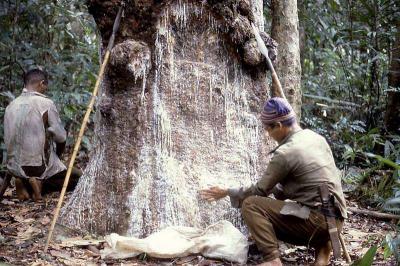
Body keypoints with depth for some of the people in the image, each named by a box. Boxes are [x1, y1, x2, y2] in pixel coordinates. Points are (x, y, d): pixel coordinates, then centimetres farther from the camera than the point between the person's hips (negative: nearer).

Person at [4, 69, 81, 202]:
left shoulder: (11, 106, 3)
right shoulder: (46, 103, -13)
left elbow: (10, 139, 10)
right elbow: (61, 137, -10)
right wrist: (57, 155, 12)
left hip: (14, 168, 6)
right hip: (39, 166, -6)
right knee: (77, 175, 15)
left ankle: (24, 182, 4)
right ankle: (42, 182, -5)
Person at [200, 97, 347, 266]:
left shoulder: (285, 153, -13)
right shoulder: (317, 138, 11)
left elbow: (260, 191, -3)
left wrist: (226, 193, 9)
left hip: (318, 219, -9)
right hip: (334, 219, 9)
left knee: (251, 205, -11)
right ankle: (322, 244, 11)